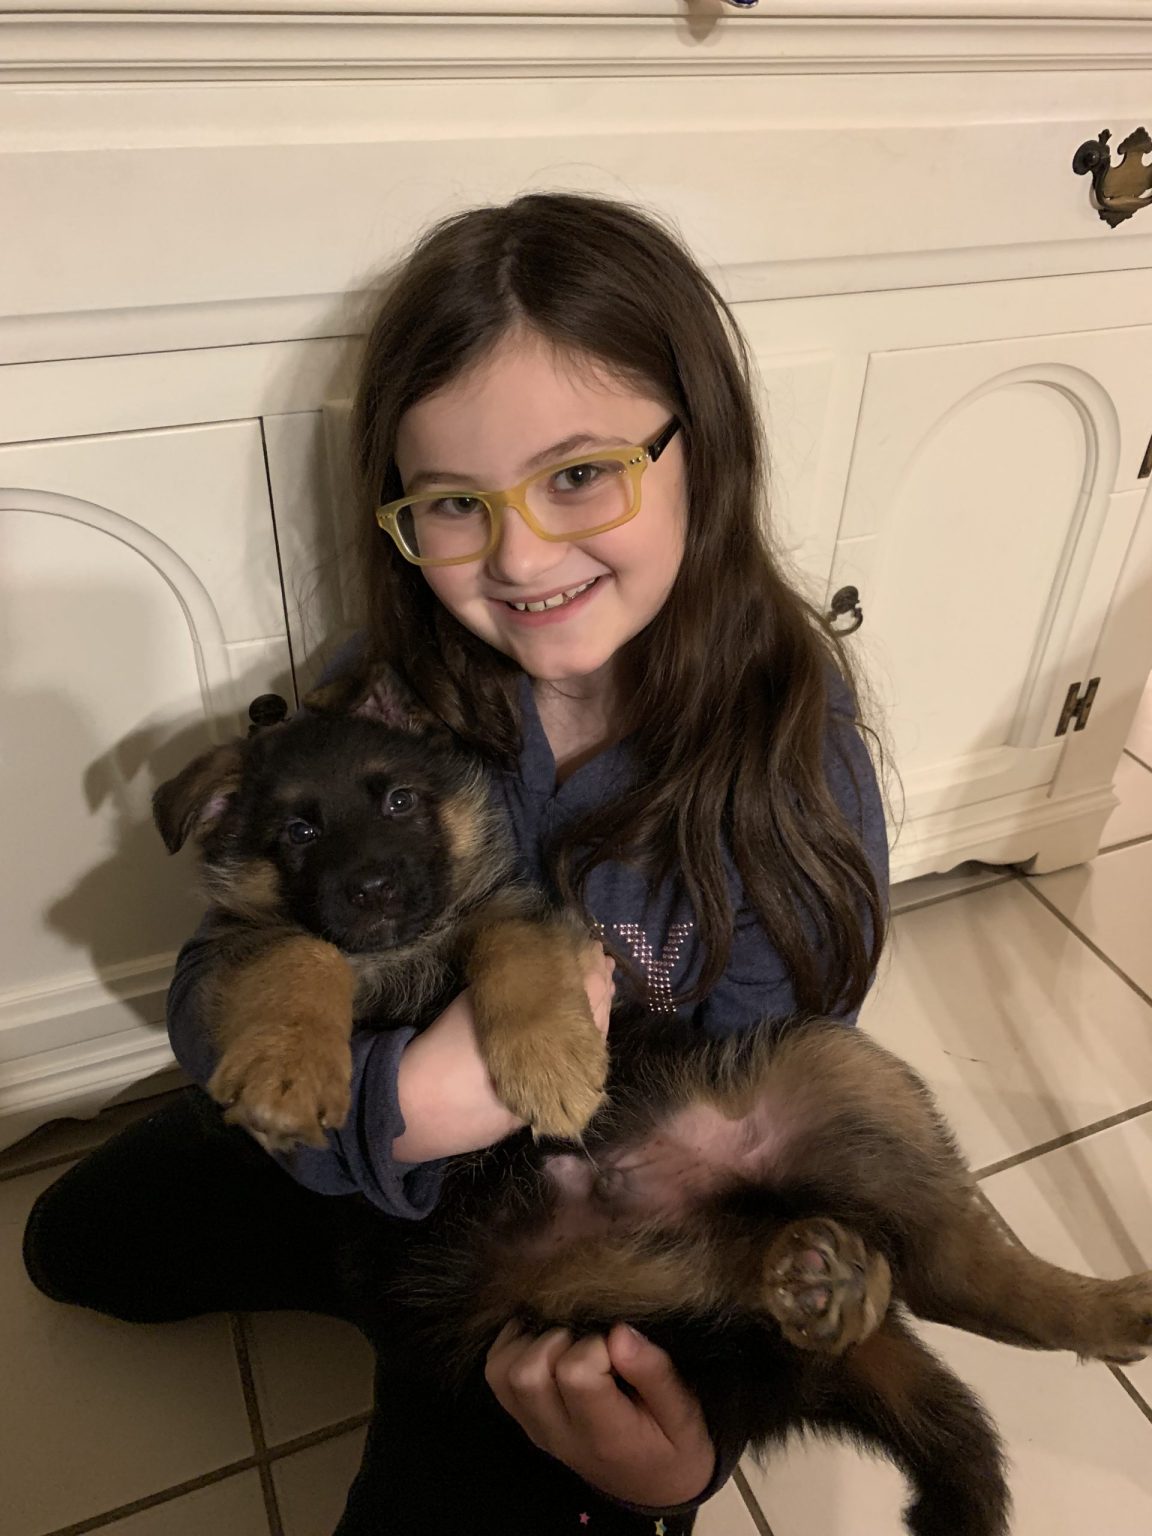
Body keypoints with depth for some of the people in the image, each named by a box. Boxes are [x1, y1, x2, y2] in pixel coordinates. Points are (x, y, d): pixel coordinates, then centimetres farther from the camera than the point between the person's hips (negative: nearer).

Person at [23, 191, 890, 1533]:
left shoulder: (792, 765, -27)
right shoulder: (387, 692, -20)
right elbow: (213, 993, -19)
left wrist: (685, 1427, -38)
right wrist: (398, 1098, -41)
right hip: (374, 1149, 4)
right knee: (73, 1241, 15)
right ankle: (393, 1285, 16)